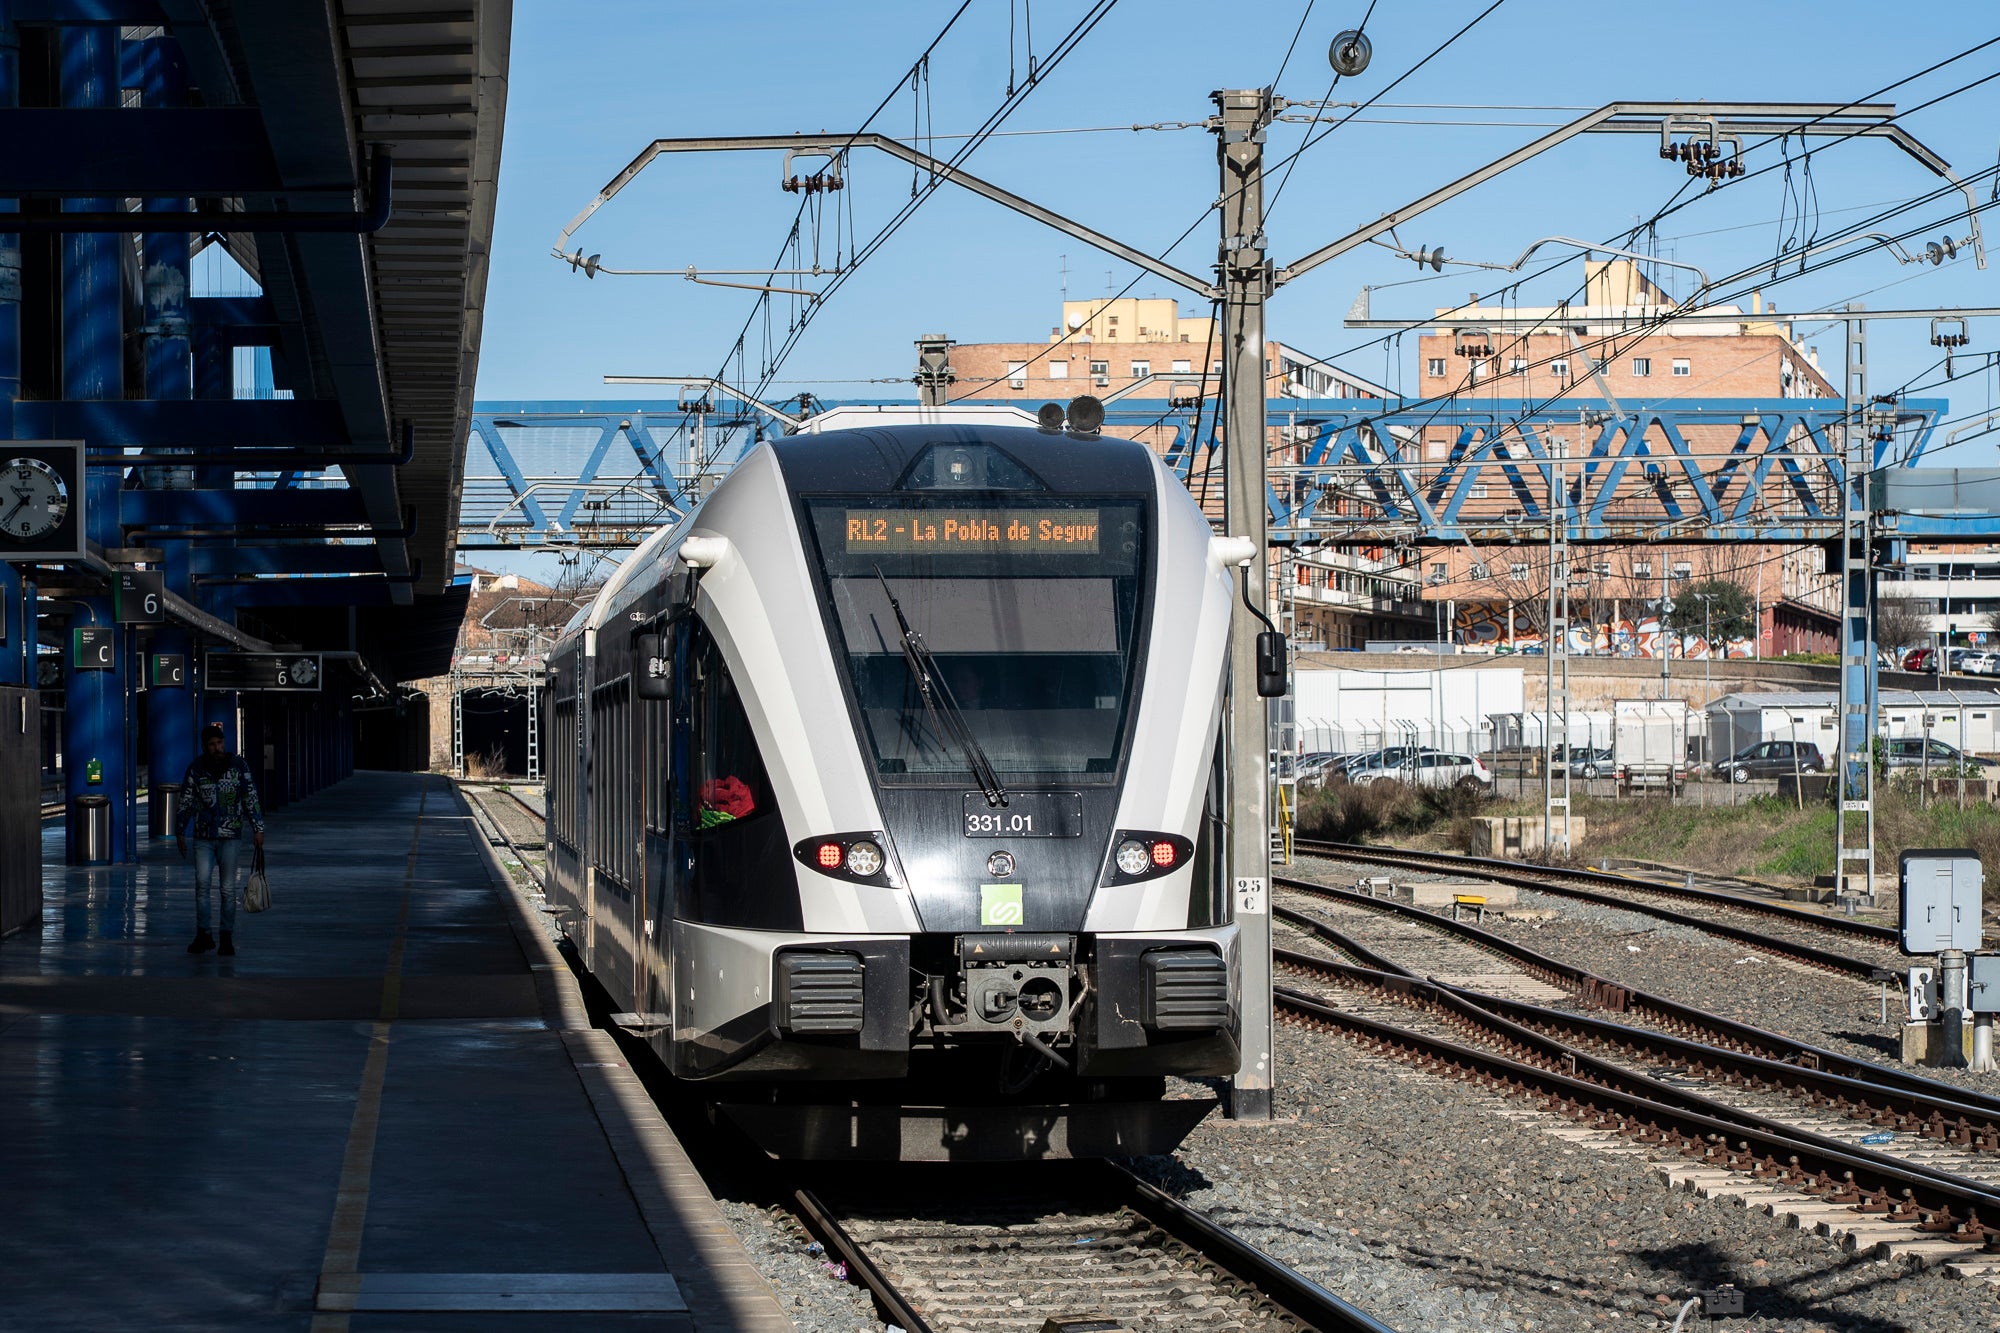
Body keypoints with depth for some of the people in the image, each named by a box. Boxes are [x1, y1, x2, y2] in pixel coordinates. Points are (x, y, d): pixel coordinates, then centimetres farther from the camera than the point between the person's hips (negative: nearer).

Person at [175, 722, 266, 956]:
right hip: (204, 837, 1)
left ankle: (227, 938, 10)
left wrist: (257, 829, 1)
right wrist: (180, 832, 10)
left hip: (231, 837, -1)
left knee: (228, 889, 1)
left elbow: (251, 798, 4)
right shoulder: (196, 769, 2)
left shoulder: (238, 766, 0)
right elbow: (186, 802, 10)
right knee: (202, 882, -12)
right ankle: (203, 935, -4)